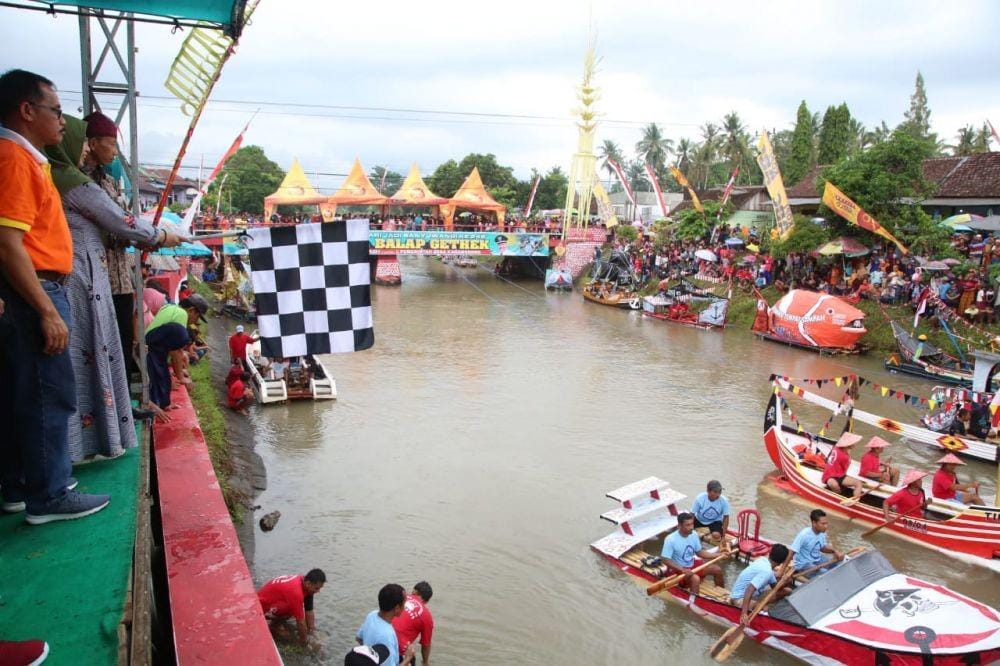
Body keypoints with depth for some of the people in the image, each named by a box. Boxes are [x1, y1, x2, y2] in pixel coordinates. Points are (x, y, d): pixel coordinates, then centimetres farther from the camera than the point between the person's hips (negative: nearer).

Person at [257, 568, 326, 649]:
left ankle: (277, 620, 11)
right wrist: (304, 643, -15)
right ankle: (272, 625, -5)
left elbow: (309, 611, -2)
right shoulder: (295, 591, -36)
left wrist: (312, 632, -4)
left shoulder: (305, 584, -10)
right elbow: (301, 622, -27)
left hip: (272, 599, 9)